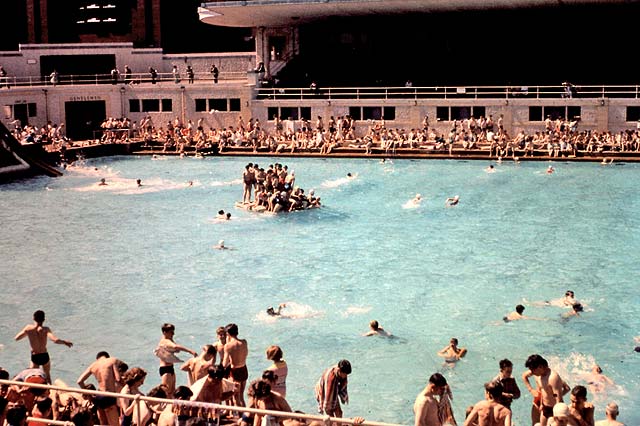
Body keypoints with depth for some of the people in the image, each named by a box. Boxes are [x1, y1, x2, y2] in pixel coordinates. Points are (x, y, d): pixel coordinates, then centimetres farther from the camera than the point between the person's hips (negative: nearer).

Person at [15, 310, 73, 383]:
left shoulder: (28, 328, -9)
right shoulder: (45, 330, -16)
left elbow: (16, 338, 2)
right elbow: (55, 340, -29)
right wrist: (64, 342, -12)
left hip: (34, 357, 0)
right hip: (44, 356, 0)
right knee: (47, 375, 24)